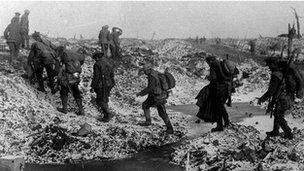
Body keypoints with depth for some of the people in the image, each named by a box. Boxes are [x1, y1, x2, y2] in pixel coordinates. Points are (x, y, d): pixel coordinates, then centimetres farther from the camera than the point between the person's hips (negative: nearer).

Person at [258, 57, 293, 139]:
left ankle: (289, 134, 20)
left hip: (282, 101, -9)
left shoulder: (275, 76, -23)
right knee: (276, 114, 23)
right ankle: (275, 131, 35)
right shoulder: (283, 72, 5)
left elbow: (271, 91, -22)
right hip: (288, 98, 9)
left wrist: (261, 99, -9)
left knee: (280, 117, 11)